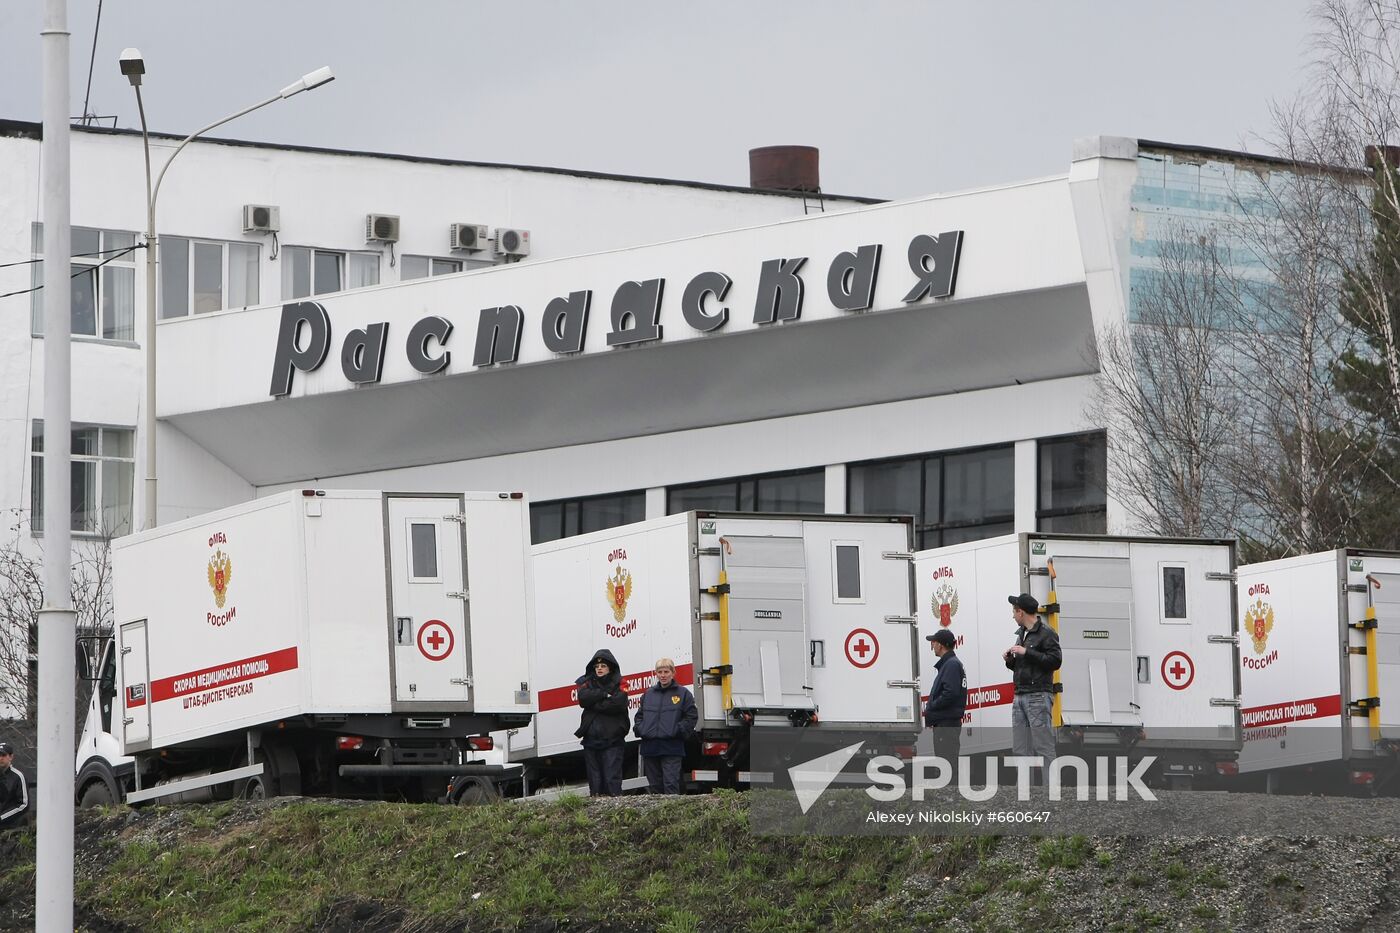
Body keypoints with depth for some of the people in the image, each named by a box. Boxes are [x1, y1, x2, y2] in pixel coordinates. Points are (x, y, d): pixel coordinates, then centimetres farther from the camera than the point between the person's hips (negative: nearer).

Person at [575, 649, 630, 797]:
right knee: (595, 778, 6)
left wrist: (595, 704, -8)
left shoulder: (619, 685, 3)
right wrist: (604, 695, -11)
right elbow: (583, 698, -7)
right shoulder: (587, 683, 13)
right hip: (591, 738, 4)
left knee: (613, 779, -8)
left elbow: (618, 704, -14)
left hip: (612, 739, -4)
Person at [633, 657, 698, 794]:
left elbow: (692, 716, 1)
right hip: (650, 746, 5)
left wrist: (678, 731, -10)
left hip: (671, 747, -5)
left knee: (671, 783, -11)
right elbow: (640, 715, 24)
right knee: (654, 785, 9)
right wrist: (639, 729, 5)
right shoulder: (648, 694, 15)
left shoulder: (683, 693, 3)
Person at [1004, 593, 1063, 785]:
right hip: (1020, 697, 9)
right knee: (1020, 748, 5)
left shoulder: (1046, 633, -6)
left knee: (1043, 747, -10)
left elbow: (1055, 661, -15)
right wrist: (1010, 661, 7)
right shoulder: (1022, 634, 20)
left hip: (1038, 696, -9)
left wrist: (1027, 652, -16)